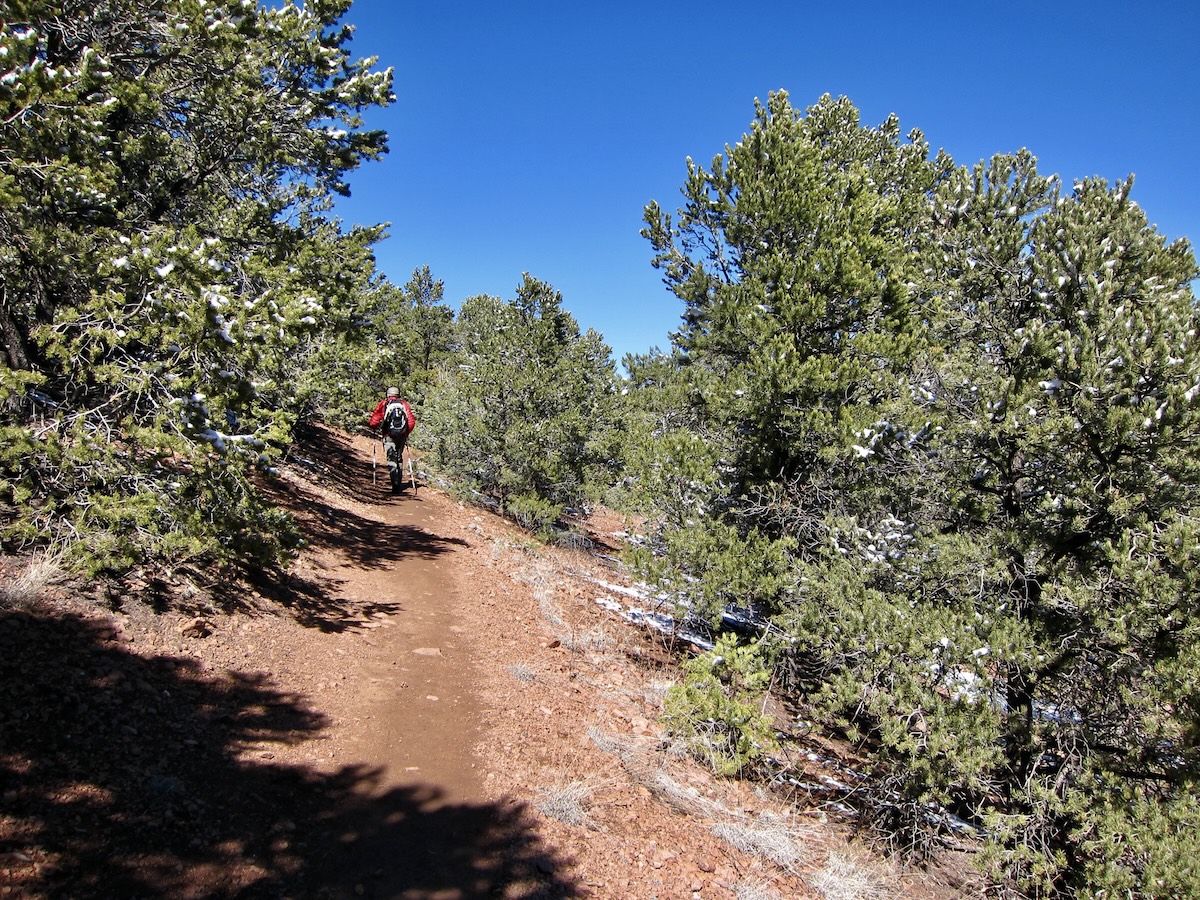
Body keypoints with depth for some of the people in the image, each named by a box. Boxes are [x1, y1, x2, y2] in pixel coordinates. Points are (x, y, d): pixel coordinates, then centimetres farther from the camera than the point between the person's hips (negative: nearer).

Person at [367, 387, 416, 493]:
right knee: (399, 458, 20)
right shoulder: (404, 404, 6)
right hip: (402, 436, 3)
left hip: (389, 436, -3)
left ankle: (395, 484, -16)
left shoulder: (383, 404, 0)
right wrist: (407, 433, 15)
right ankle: (399, 482, 25)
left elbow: (374, 421, -5)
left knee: (392, 459, -3)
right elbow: (412, 421, 1)